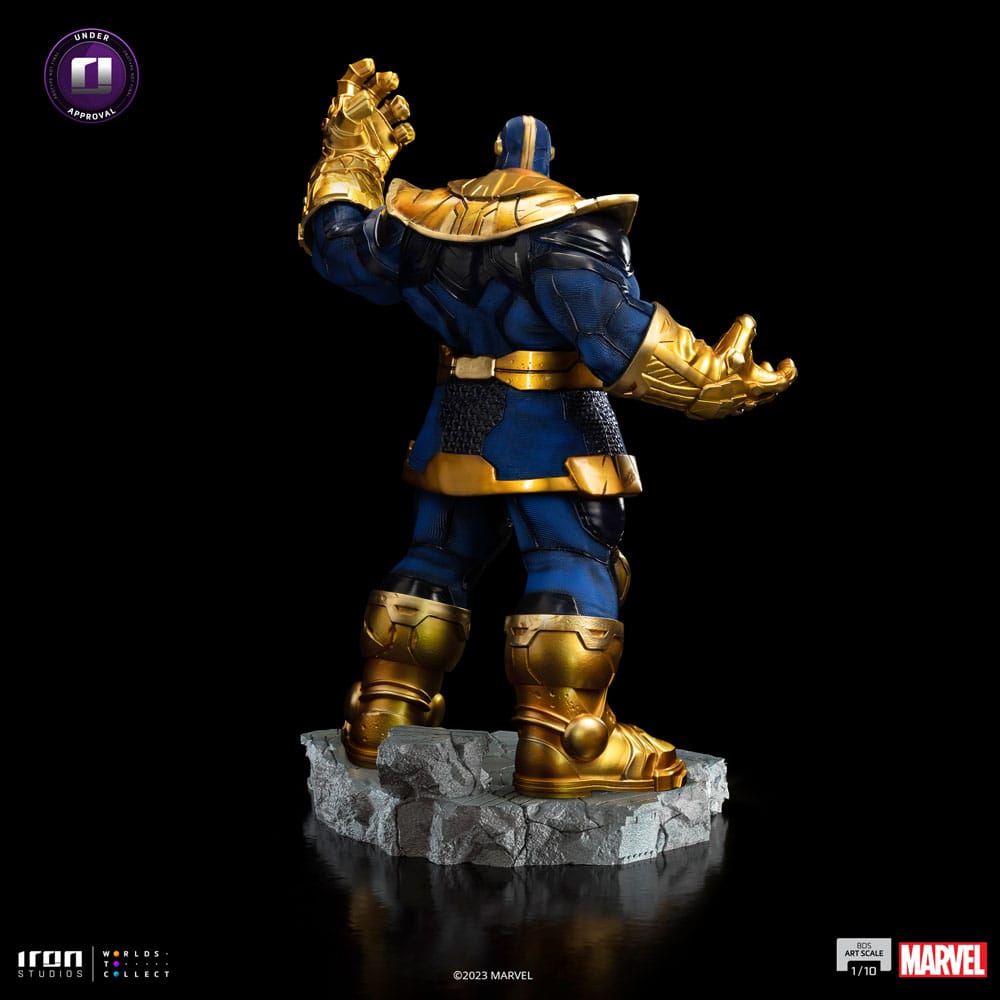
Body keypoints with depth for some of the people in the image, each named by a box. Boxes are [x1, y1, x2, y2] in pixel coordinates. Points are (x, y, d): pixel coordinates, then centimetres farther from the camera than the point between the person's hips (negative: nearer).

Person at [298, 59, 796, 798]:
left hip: (459, 422, 7)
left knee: (439, 555, 16)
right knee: (574, 560, -5)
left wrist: (350, 153, 32)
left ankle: (385, 712, 19)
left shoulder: (426, 217, 8)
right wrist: (703, 378, -22)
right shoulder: (565, 226, -12)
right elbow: (613, 325, -23)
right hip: (552, 425, -7)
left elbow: (338, 241, 20)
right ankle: (562, 740, -10)